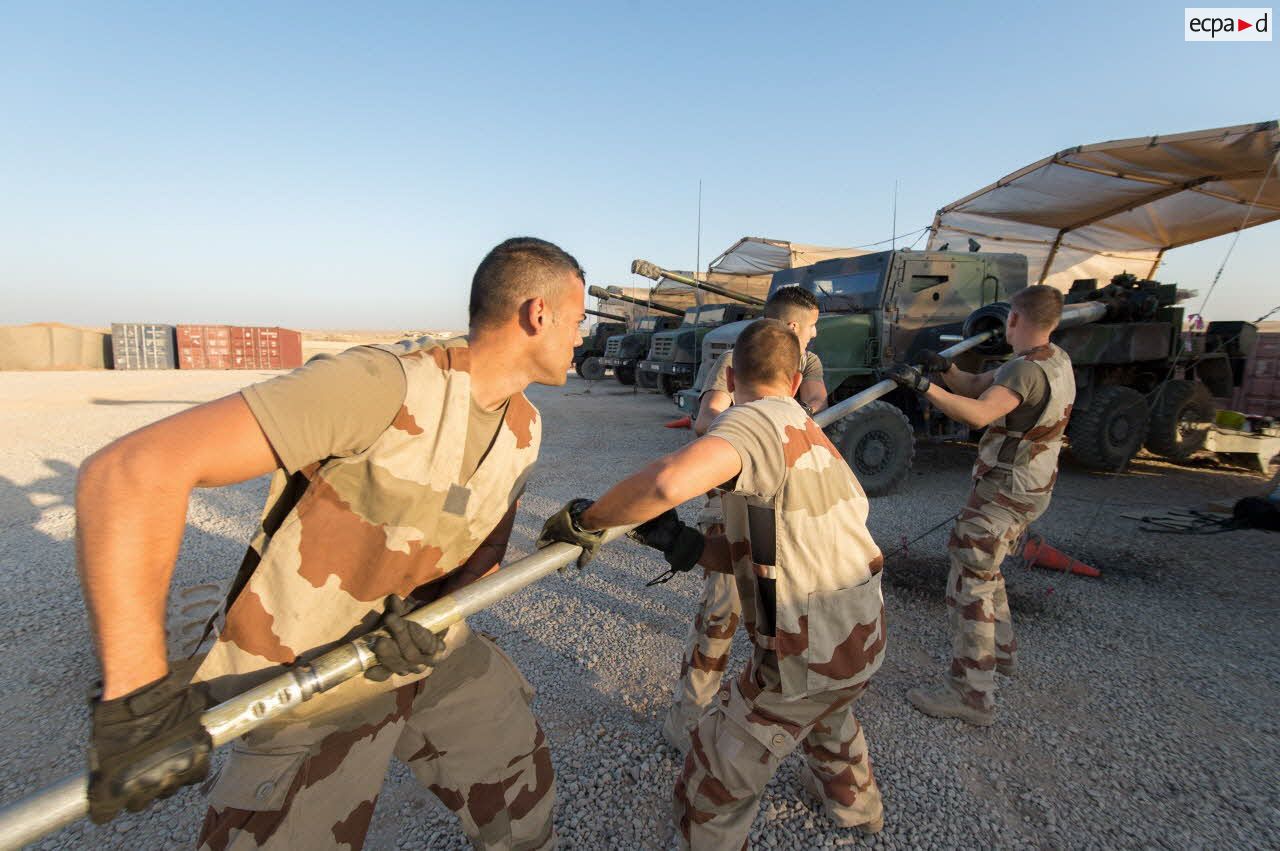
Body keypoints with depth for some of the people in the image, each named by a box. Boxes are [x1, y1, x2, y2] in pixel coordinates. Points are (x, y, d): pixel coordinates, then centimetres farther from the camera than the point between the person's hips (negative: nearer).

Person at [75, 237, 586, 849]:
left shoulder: (525, 427, -4)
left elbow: (482, 552, 4)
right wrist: (136, 701, -34)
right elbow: (134, 472, -34)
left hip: (431, 654, 7)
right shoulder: (389, 384, -31)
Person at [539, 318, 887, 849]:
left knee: (711, 797, 9)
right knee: (826, 711, 41)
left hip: (806, 655, -9)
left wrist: (586, 519, -27)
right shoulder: (813, 435, 7)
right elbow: (768, 555, 6)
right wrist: (684, 545, -4)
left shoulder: (758, 420, -21)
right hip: (865, 637, 9)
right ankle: (855, 804, 68)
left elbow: (670, 480, -42)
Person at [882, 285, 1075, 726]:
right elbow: (977, 385, 7)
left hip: (1004, 492, -10)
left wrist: (923, 384, -41)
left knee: (969, 582, -6)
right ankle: (1000, 650, 42)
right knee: (984, 569, 25)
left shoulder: (1027, 370, -23)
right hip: (1030, 489, 10)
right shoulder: (1056, 360, 8)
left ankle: (971, 693, 1)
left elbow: (979, 412, -40)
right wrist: (945, 367, -10)